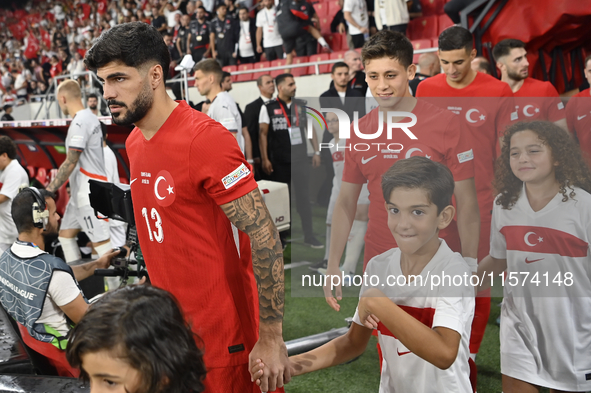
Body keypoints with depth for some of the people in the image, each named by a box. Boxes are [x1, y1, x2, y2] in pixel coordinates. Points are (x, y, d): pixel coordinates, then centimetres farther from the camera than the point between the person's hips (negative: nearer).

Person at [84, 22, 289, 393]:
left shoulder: (206, 139, -20)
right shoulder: (134, 142, 6)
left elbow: (265, 236, -21)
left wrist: (271, 338, -20)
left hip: (223, 334, -8)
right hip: (171, 328, 8)